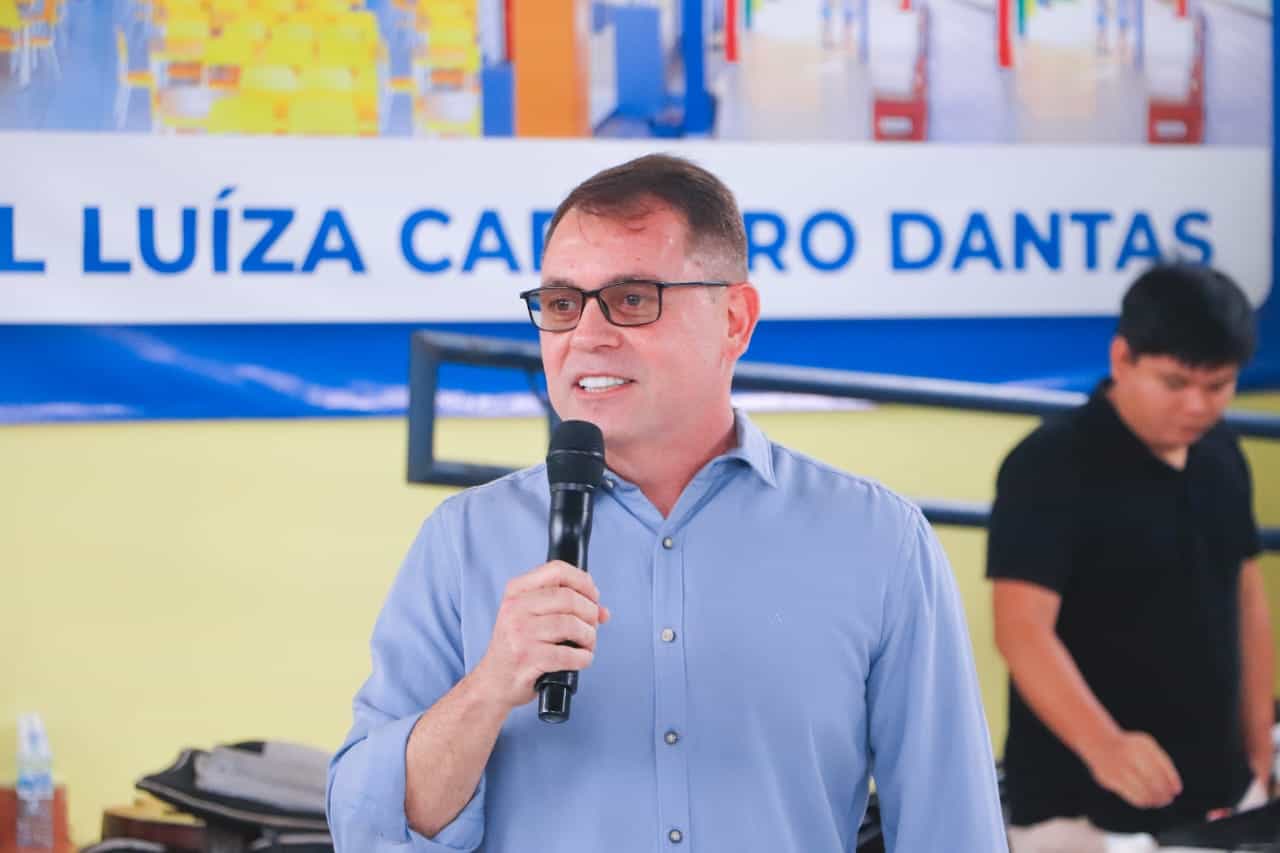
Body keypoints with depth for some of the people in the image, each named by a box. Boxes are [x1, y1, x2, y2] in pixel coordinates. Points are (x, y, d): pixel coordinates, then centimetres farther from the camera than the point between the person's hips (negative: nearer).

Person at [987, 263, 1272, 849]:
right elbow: (1023, 629, -22)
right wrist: (1103, 744, -37)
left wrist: (1258, 755, 11)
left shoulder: (1222, 458, 7)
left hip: (1218, 799, 6)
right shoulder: (1050, 466, -13)